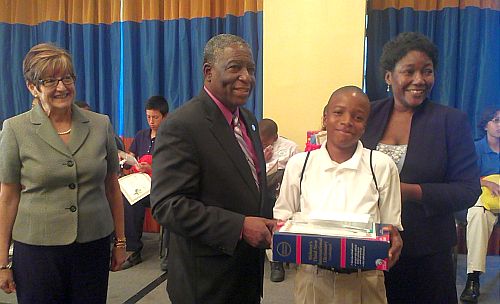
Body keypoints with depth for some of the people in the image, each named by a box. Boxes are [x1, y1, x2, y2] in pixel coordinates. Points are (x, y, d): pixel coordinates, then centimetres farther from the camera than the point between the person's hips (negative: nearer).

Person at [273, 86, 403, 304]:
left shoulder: (382, 166, -3)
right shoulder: (299, 164, -1)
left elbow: (390, 226, 2)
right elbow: (282, 217, 6)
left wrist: (393, 242, -18)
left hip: (364, 282, 0)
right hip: (311, 278, 1)